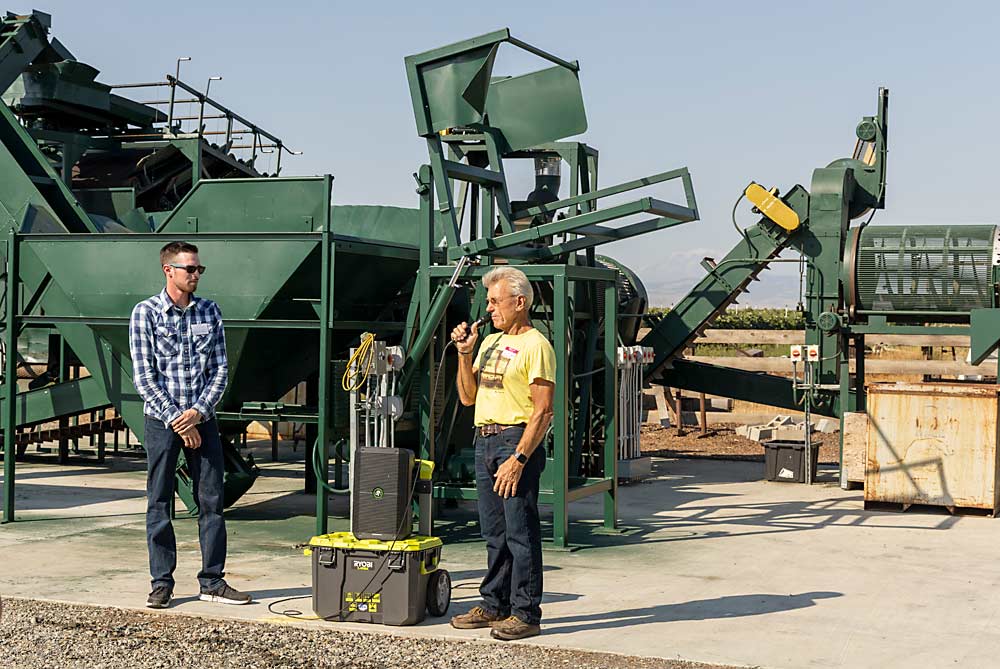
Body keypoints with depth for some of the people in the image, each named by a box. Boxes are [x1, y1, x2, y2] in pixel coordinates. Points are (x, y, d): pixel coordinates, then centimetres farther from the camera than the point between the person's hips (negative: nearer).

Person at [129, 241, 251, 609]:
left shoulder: (209, 311, 8)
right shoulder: (146, 312, -3)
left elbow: (221, 368, 6)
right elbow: (144, 376, -7)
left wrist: (199, 411, -8)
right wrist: (177, 420, -12)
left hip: (202, 418, 3)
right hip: (162, 420, -3)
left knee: (212, 501, 4)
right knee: (159, 504, 2)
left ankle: (212, 581, 12)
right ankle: (162, 584, 12)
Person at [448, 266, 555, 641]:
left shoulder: (535, 346, -10)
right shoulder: (489, 342, 17)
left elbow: (543, 412, -15)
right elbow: (468, 397, 16)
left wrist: (518, 458, -21)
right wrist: (465, 354, 4)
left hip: (517, 440, -8)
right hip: (485, 440, 8)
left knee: (520, 532, -5)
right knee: (494, 533, 14)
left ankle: (526, 613, 1)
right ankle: (494, 606, 23)